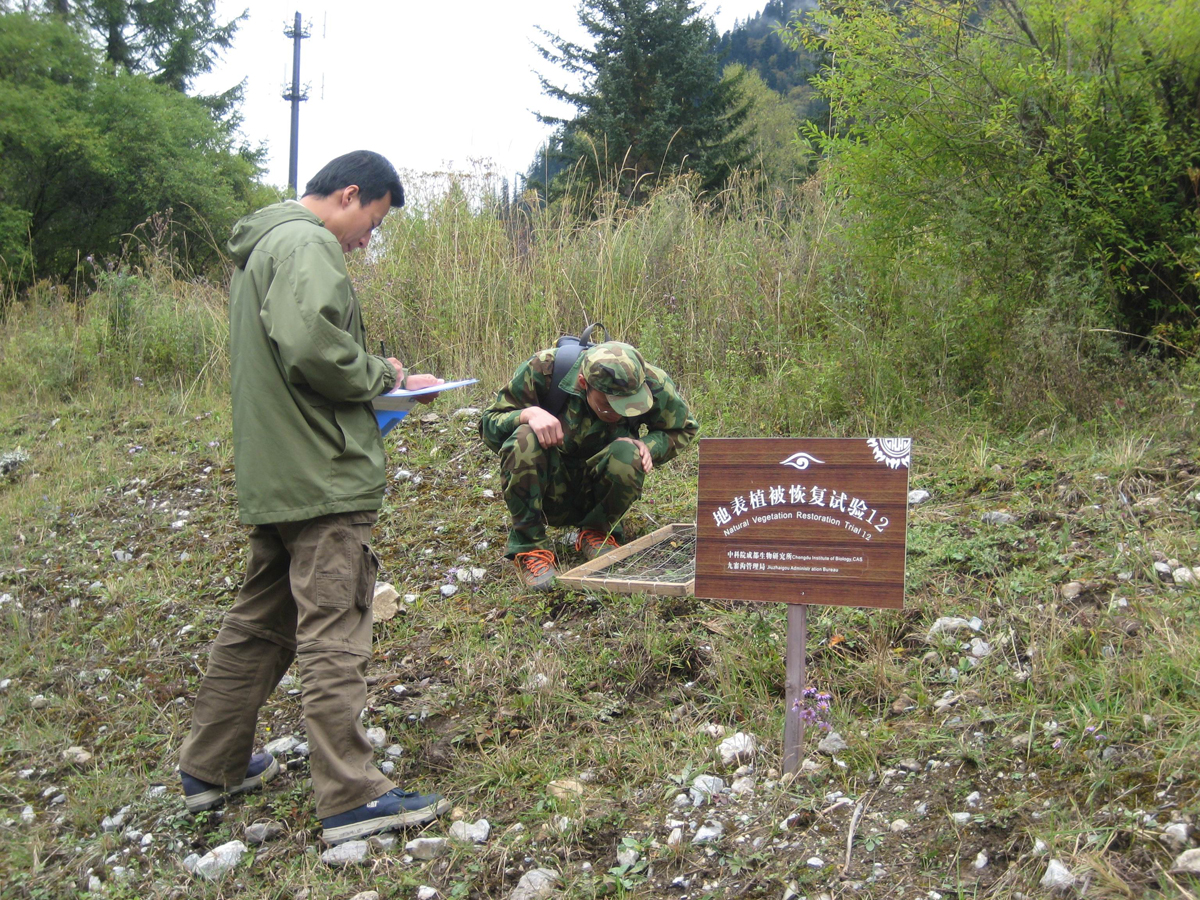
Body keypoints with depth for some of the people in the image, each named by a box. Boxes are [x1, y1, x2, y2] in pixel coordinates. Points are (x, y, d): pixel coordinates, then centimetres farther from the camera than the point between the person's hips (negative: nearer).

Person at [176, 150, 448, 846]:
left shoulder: (263, 246, 20)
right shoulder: (308, 245, -12)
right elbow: (311, 347, -26)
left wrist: (385, 381, 15)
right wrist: (379, 372, -8)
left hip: (271, 477, 10)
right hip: (323, 476, -10)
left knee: (260, 623, 18)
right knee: (335, 637, -6)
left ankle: (212, 767, 27)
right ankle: (352, 798, -1)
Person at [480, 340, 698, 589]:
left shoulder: (653, 384, -16)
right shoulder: (543, 369, -21)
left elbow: (684, 430, 4)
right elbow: (488, 425, -11)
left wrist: (648, 446, -18)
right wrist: (528, 414, -34)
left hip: (597, 497, 1)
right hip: (550, 491, -1)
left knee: (627, 454, -32)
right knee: (524, 440, -33)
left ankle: (597, 532, -4)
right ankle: (529, 547, -20)